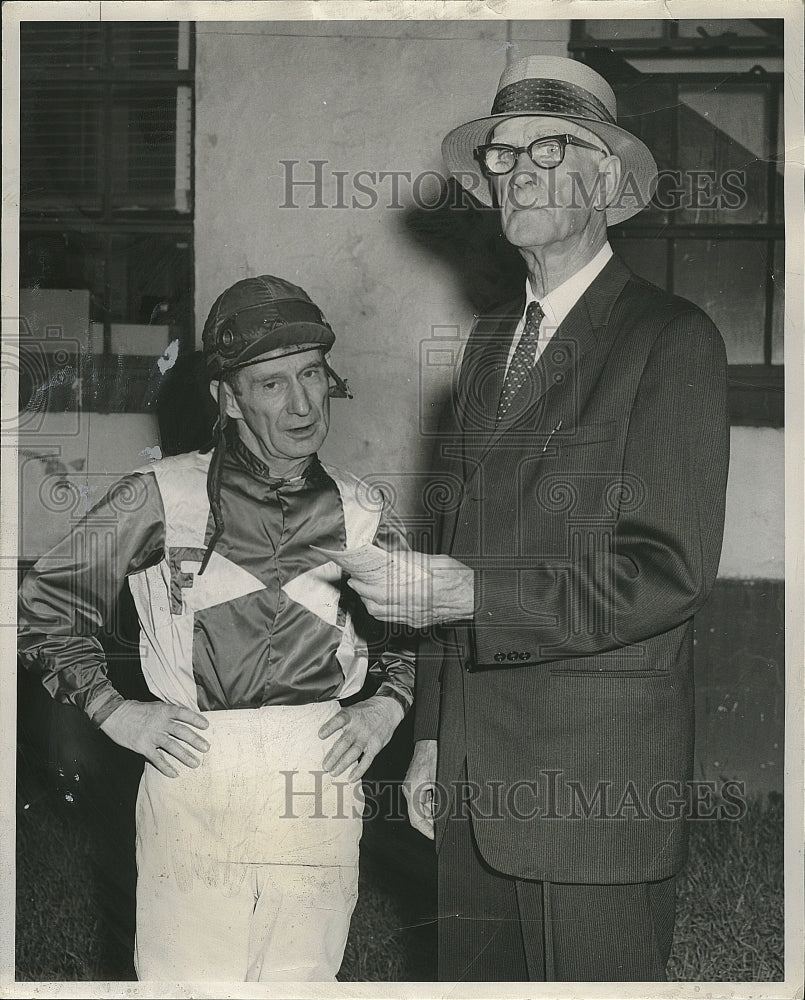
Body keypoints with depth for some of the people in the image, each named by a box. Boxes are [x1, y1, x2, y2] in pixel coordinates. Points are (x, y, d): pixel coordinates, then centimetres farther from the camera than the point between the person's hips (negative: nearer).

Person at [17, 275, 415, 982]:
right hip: (192, 783, -2)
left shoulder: (365, 517, 10)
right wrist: (113, 711, 3)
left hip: (322, 791, 2)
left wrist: (384, 711, 10)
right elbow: (43, 602, 11)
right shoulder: (162, 496, 2)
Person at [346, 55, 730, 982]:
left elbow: (671, 571, -15)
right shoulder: (490, 341, 15)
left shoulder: (672, 340, -7)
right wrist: (432, 735, 14)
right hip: (474, 767, 7)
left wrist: (472, 596, -21)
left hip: (596, 775, -6)